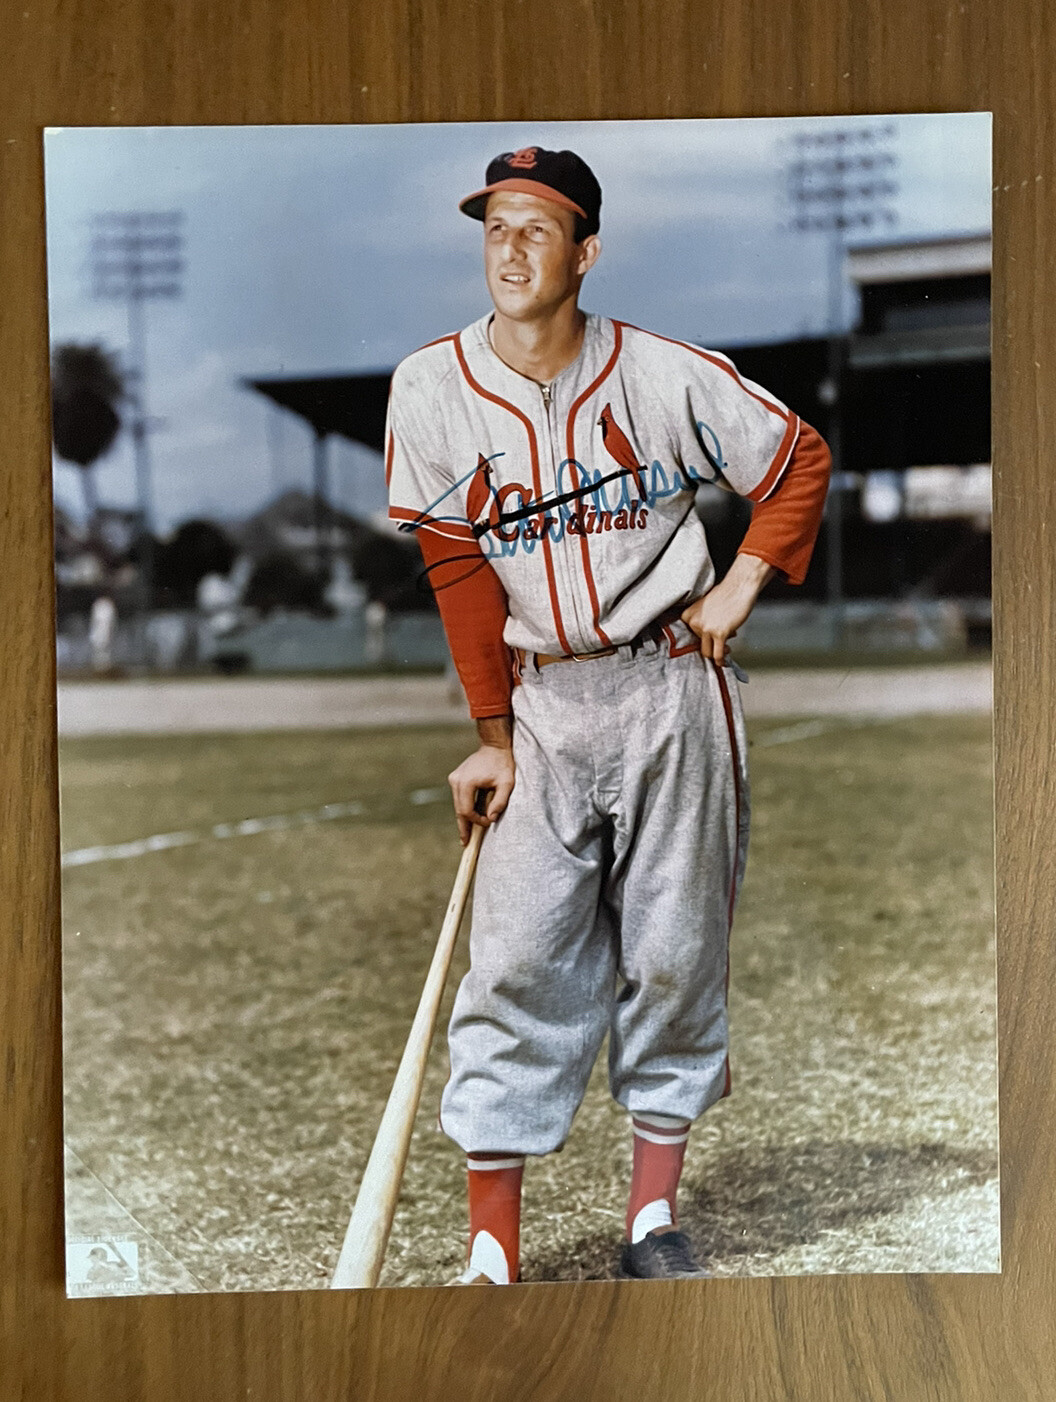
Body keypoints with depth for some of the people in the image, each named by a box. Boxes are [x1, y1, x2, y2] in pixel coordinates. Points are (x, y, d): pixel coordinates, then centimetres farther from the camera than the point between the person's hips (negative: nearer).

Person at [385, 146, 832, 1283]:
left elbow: (801, 462, 8)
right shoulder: (432, 389, -4)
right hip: (539, 701, 1)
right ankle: (491, 1254, 0)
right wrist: (494, 738, -1)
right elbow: (459, 569, -1)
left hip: (673, 690, 0)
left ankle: (654, 1216, 19)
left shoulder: (666, 376, -6)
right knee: (517, 964, -5)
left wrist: (739, 589, -2)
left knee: (674, 953, 5)